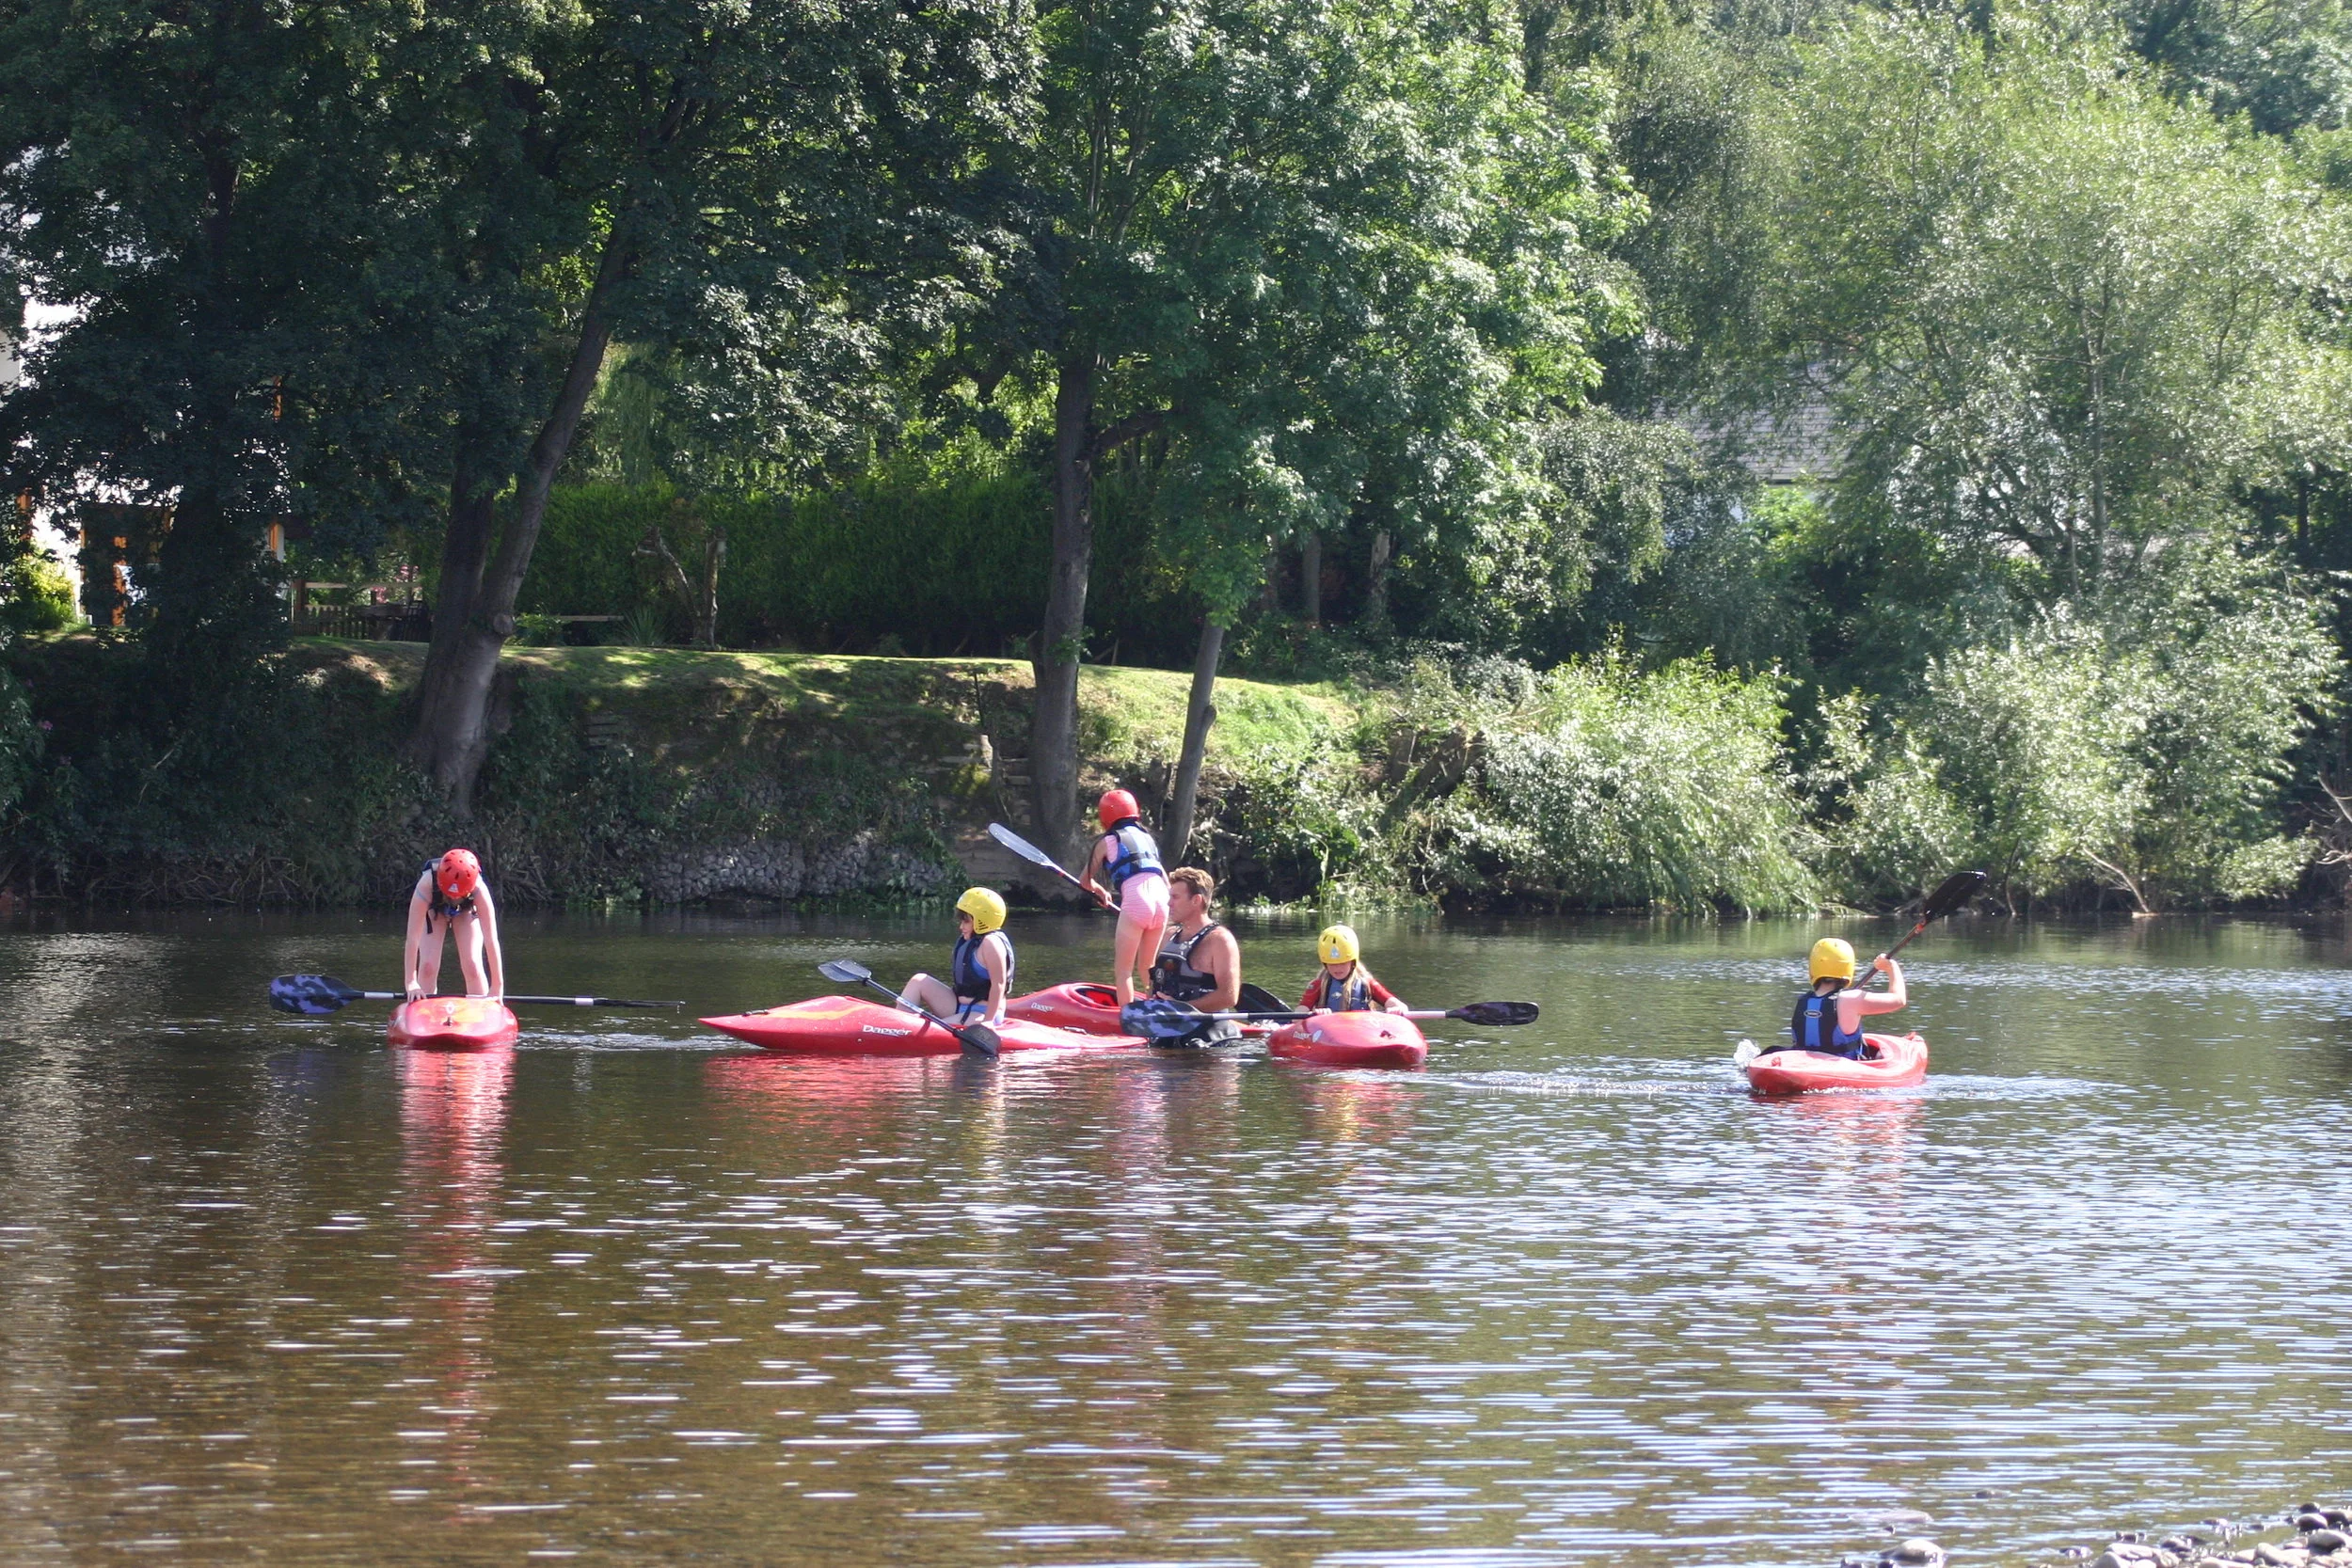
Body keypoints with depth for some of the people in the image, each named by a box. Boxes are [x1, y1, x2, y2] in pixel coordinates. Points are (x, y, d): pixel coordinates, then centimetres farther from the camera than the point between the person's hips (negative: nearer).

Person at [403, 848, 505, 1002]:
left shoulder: (479, 890, -40)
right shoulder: (426, 886, -43)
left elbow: (491, 940, -37)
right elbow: (413, 938, -41)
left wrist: (497, 987, -37)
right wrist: (411, 983, -43)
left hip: (467, 911, 0)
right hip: (433, 909, 0)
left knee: (472, 965, -14)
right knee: (428, 966, -14)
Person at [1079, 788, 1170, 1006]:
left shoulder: (1107, 841, 11)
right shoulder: (1147, 838, 26)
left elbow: (1085, 881, 21)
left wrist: (1101, 892, 42)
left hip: (1135, 902, -6)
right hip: (1162, 902, 6)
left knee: (1123, 970, 0)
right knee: (1146, 967, 20)